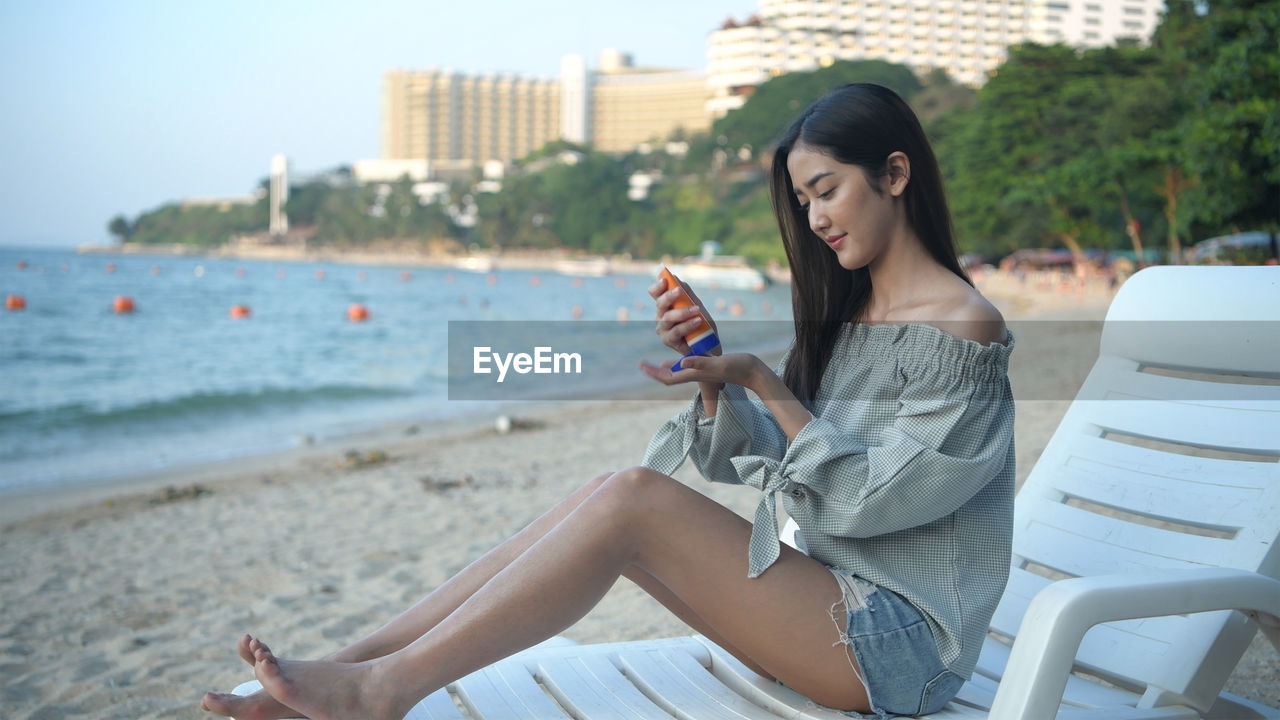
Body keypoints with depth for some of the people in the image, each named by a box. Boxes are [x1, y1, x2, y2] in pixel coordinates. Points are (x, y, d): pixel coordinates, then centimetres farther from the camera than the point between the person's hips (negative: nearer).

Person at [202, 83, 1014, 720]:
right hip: (826, 600, 7)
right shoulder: (849, 315, 15)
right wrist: (712, 372, -7)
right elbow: (765, 458, 11)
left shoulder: (964, 331, -11)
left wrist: (764, 382, -18)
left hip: (901, 638, -7)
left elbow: (872, 498, -15)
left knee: (635, 498, -23)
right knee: (611, 492, -12)